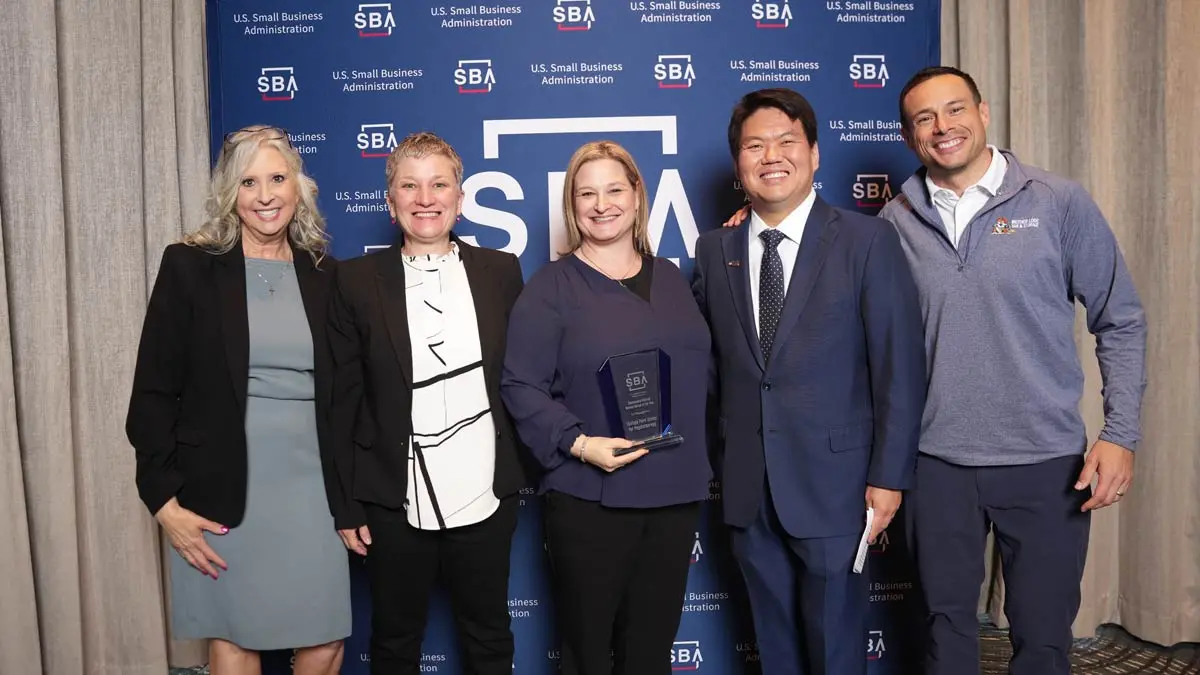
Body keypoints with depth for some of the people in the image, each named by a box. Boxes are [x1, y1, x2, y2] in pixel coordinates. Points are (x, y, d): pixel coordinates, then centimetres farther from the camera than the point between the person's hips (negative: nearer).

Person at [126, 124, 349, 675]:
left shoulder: (322, 273, 6)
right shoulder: (189, 266, -3)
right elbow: (153, 391, -4)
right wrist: (165, 499, -8)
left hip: (312, 487, 3)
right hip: (223, 491, -2)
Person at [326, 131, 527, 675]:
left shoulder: (501, 272, 2)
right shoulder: (357, 281, -2)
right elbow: (343, 400, -2)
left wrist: (526, 472, 4)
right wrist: (345, 505, -3)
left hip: (485, 496, 1)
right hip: (394, 501, -1)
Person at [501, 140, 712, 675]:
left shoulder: (670, 278, 12)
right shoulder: (550, 287, -4)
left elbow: (696, 370, 16)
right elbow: (521, 386, -9)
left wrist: (697, 462, 5)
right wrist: (577, 443, -21)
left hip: (676, 492, 5)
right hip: (590, 498, -4)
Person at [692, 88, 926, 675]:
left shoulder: (868, 241, -6)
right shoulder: (714, 250, 5)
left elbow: (899, 368, -7)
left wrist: (889, 476, -10)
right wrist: (725, 441, 0)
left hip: (833, 482, -3)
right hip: (748, 488, 4)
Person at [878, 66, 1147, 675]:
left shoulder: (1060, 203, -3)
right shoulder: (896, 222, 1)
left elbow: (1120, 322, 0)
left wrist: (1120, 435, -5)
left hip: (1047, 463, -1)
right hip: (936, 462, 2)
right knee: (947, 625, 15)